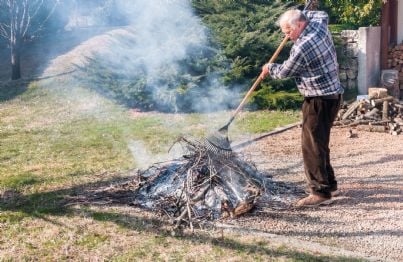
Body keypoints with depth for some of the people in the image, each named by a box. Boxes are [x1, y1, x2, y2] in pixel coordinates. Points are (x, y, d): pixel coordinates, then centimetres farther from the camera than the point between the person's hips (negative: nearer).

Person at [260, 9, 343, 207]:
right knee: (319, 142, 18)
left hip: (319, 100, -10)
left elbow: (284, 72, -6)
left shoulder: (301, 48, -22)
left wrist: (269, 69, 13)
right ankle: (328, 182, 27)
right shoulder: (319, 25, 3)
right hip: (332, 94, 10)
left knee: (312, 145, -7)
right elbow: (322, 14, 31)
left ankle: (320, 190, -5)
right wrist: (301, 14, 30)